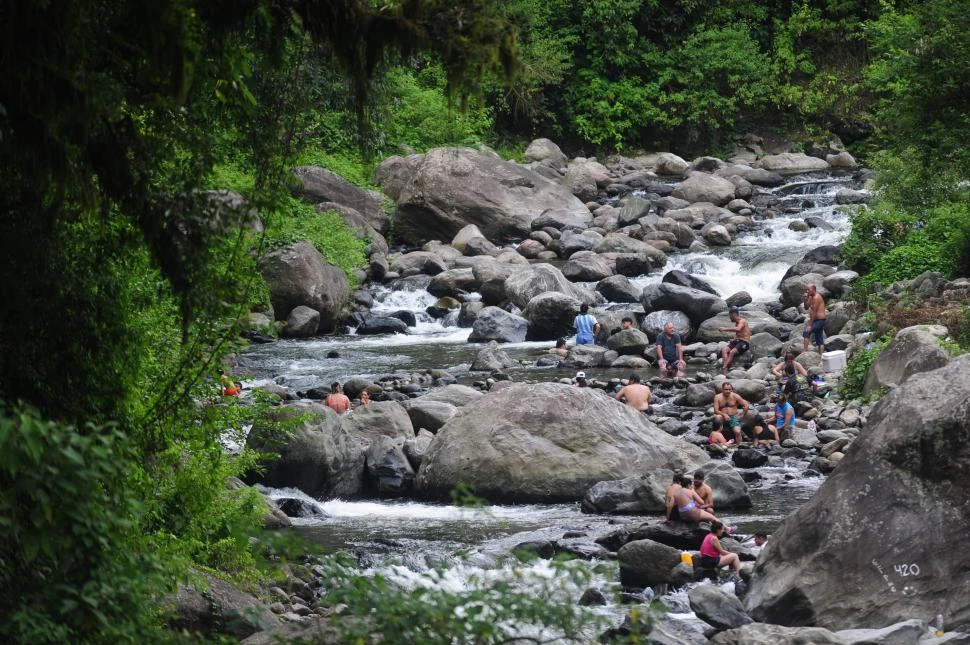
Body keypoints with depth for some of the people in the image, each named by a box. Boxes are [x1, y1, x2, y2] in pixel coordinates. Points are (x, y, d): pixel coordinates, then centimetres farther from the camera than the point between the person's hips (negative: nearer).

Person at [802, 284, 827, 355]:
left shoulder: (816, 297, -15)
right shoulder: (812, 297, 15)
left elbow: (814, 312, -20)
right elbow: (806, 308, 19)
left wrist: (810, 325, -21)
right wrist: (806, 299, 2)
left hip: (819, 321, -10)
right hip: (820, 321, 10)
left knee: (806, 333, -19)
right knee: (820, 341, 9)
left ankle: (805, 351, -25)